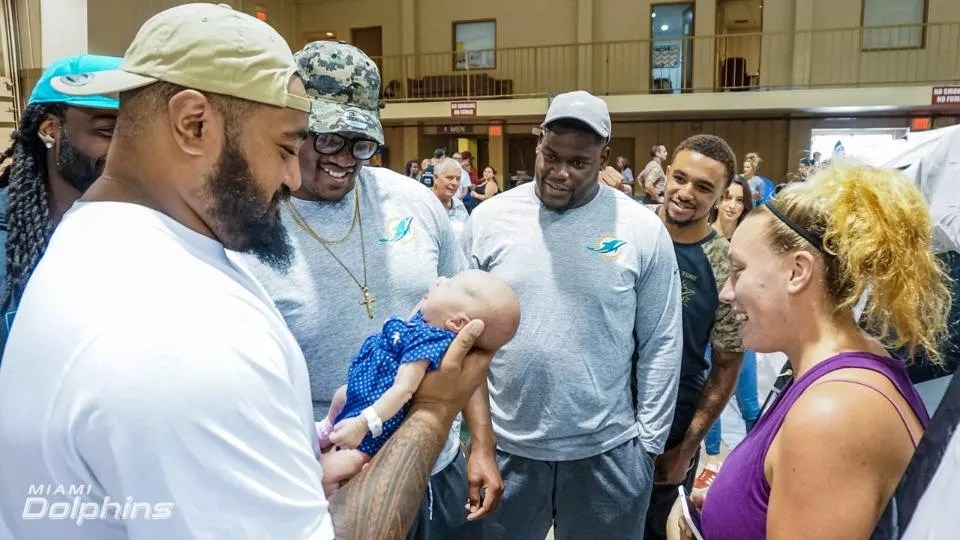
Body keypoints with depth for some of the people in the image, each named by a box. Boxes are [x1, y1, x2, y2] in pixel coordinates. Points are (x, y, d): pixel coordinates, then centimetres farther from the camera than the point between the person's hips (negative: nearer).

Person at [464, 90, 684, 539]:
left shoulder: (644, 230, -7)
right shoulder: (488, 219, -4)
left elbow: (661, 344, -1)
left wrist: (649, 442, 0)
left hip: (606, 451, -1)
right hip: (502, 447, 1)